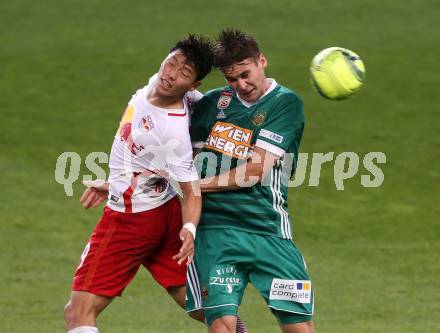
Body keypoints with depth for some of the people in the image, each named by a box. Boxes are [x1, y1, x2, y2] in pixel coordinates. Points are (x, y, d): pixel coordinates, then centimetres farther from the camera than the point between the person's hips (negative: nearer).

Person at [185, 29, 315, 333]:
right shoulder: (213, 102, 12)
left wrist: (198, 185, -2)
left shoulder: (285, 103, 0)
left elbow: (256, 170, -7)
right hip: (214, 228, 2)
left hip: (267, 228, -2)